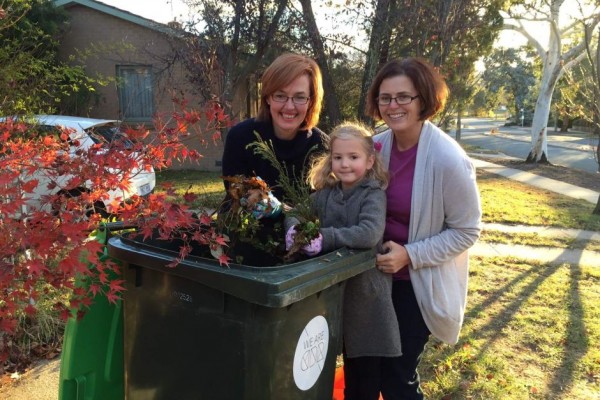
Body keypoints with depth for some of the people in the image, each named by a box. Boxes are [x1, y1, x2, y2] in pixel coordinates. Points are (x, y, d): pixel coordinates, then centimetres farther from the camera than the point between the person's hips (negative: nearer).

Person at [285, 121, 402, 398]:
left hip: (363, 286, -5)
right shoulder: (325, 192, 2)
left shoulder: (373, 194, -14)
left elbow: (369, 234, -28)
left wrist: (324, 237, -32)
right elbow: (299, 212, 3)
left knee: (362, 363, 13)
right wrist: (293, 229, -19)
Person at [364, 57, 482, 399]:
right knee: (366, 366, 18)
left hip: (421, 284, -5)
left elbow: (467, 231, -15)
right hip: (379, 274, 6)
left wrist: (410, 255, -23)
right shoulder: (377, 147, -5)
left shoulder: (448, 160, -23)